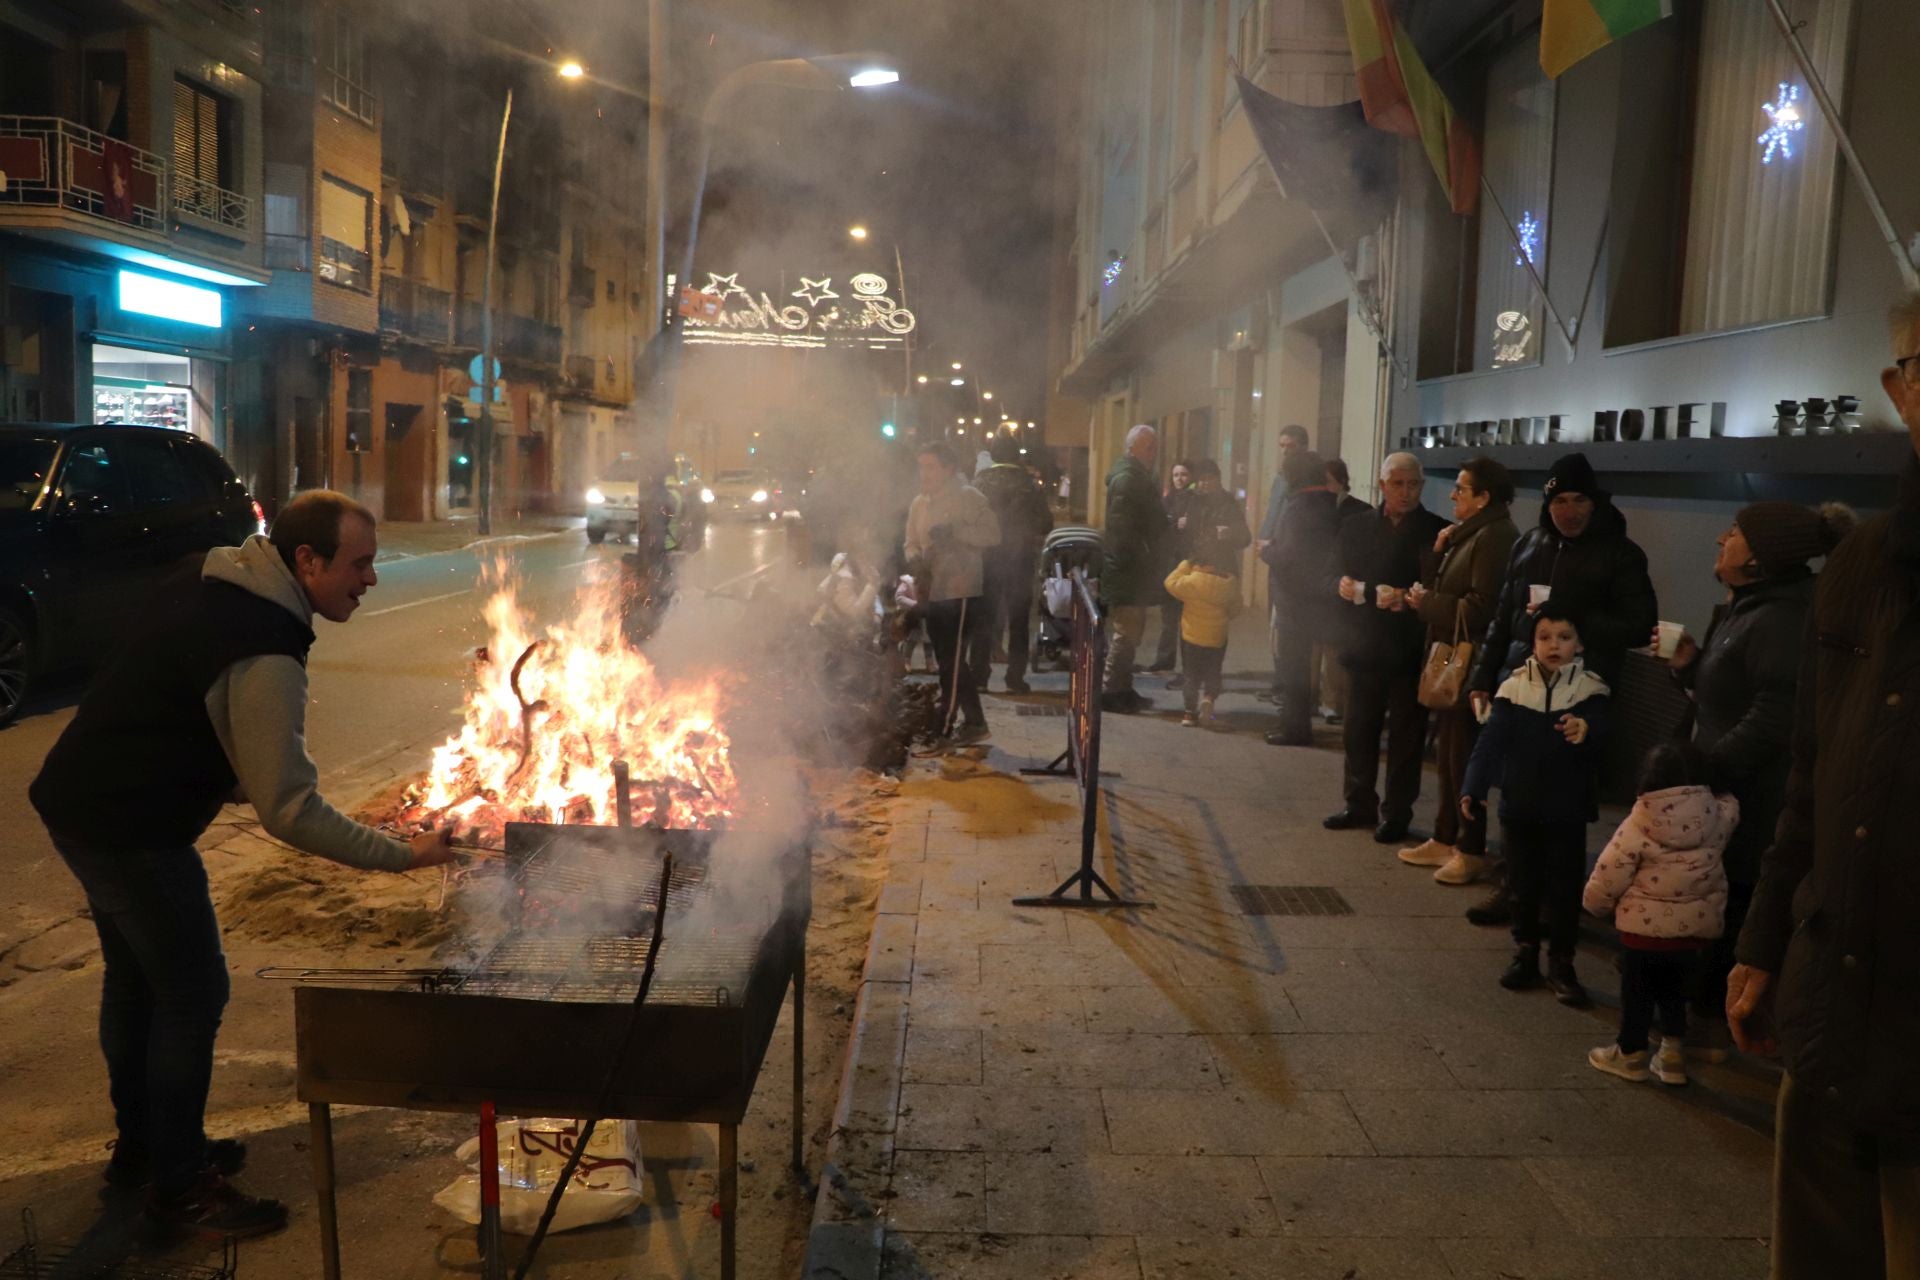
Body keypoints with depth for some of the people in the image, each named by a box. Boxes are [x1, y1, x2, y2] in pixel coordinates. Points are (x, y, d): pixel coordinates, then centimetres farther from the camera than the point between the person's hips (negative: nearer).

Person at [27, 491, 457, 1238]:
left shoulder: (210, 582, 3)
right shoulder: (264, 658, -26)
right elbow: (290, 813, -26)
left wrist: (228, 778, 14)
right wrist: (403, 855, -18)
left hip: (76, 799, 10)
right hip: (130, 831, -10)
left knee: (135, 979, 21)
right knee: (192, 995, 1)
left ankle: (142, 1146, 38)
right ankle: (179, 1186, 15)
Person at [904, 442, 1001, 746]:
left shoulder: (968, 497, -8)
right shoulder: (919, 503, 12)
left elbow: (992, 534, -14)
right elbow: (912, 542, 16)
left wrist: (954, 530, -23)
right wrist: (916, 561, -5)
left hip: (961, 591, -7)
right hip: (932, 592, 8)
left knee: (951, 661, -6)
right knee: (948, 661, 12)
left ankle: (944, 727, 4)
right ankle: (973, 722, 23)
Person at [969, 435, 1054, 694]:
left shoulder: (980, 484, -5)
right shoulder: (1029, 486, -5)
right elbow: (1045, 524, 0)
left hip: (987, 560, 1)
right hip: (1020, 561, -1)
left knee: (984, 619, 10)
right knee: (1018, 622, 8)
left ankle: (978, 676, 9)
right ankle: (1015, 679, 5)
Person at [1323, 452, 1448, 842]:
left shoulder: (1437, 531, -4)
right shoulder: (1356, 527, 8)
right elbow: (1332, 578, 7)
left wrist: (1408, 599, -25)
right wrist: (1342, 585, -16)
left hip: (1412, 650, -4)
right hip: (1366, 647, 4)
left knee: (1405, 733, 5)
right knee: (1359, 729, 12)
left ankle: (1397, 812, 15)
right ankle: (1360, 803, 26)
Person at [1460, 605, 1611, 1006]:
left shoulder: (1591, 691, -6)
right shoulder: (1515, 687, -3)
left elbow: (1601, 738, -18)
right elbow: (1491, 740, -6)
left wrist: (1586, 731, -42)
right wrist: (1473, 788, -15)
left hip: (1567, 811, -1)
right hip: (1519, 807, 1)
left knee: (1565, 889, 6)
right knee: (1523, 885, 13)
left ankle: (1561, 964, 20)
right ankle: (1525, 954, 29)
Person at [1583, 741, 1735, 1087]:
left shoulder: (1638, 826, -17)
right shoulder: (1718, 815, -6)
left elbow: (1606, 881, -13)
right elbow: (1731, 804, 21)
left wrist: (1596, 903, 6)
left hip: (1645, 929, -4)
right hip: (1695, 927, 4)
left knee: (1637, 992, 14)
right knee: (1674, 990, 23)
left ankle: (1631, 1053, 28)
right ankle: (1673, 1053, 27)